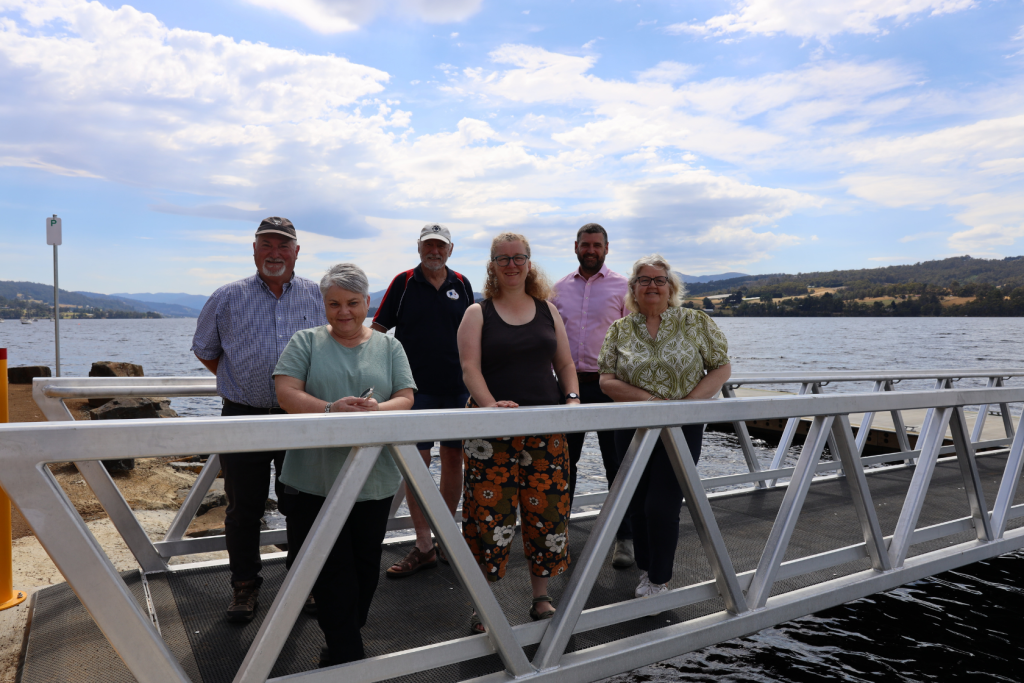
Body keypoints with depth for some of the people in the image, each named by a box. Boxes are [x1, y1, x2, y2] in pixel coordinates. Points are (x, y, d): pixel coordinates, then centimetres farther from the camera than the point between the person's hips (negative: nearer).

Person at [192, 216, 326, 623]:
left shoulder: (319, 297, 3)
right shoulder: (227, 299, 3)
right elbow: (205, 350, 15)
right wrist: (241, 383, 11)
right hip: (244, 418, 0)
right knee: (244, 509, 10)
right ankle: (245, 585, 28)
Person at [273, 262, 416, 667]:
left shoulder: (389, 346, 10)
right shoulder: (306, 341, 6)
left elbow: (406, 399, 1)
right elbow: (286, 393, -6)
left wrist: (376, 410, -21)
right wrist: (331, 410, -24)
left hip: (374, 479, 2)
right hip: (314, 481, -1)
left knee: (364, 567, 10)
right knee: (330, 571, -1)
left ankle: (341, 649, 30)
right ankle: (348, 657, 11)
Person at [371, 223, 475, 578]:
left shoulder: (462, 284, 9)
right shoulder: (403, 282, 2)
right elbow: (378, 329, 3)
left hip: (458, 387, 3)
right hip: (415, 388, -2)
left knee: (453, 459, 8)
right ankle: (424, 547, 7)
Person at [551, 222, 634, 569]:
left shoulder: (622, 287, 1)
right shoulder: (560, 288, 11)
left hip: (608, 384, -3)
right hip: (569, 383, 3)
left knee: (617, 464, 2)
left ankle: (624, 538, 13)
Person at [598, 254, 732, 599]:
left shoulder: (697, 322, 0)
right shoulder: (620, 330, 3)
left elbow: (721, 368, 0)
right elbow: (606, 380, -3)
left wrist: (687, 402, -14)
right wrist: (650, 399, -16)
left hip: (682, 428, -2)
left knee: (661, 506, -6)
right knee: (638, 505, 12)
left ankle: (658, 581, 14)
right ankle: (646, 571, 33)